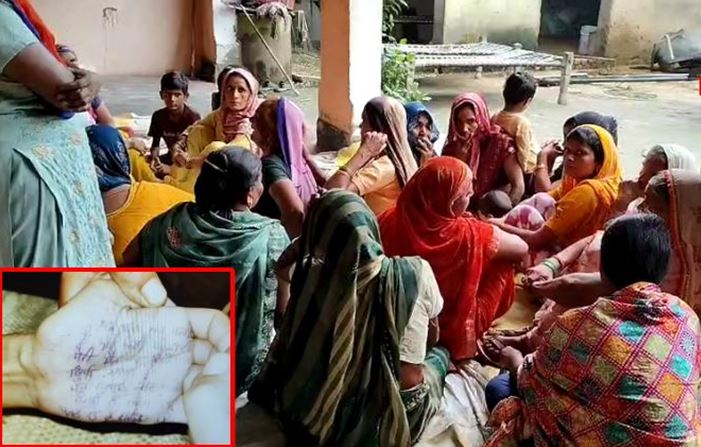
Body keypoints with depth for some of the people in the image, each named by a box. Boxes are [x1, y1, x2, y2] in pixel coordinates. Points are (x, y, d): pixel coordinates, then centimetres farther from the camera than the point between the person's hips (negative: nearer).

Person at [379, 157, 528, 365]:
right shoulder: (468, 234, -29)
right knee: (502, 262, 11)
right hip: (450, 331, -5)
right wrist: (490, 229, 5)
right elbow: (521, 248, -14)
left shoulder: (390, 220, -18)